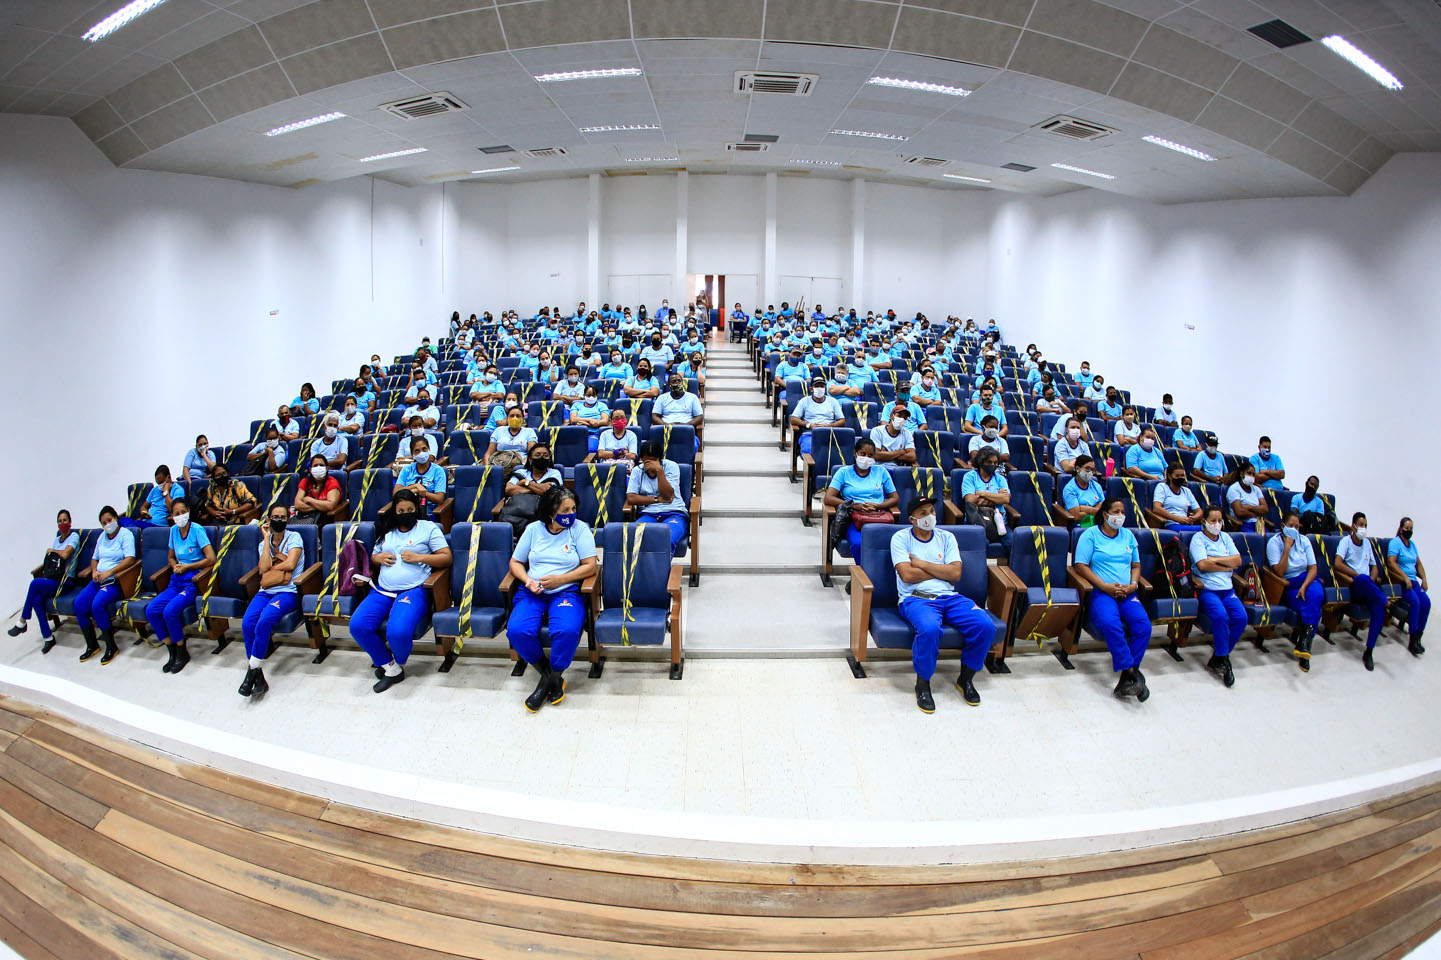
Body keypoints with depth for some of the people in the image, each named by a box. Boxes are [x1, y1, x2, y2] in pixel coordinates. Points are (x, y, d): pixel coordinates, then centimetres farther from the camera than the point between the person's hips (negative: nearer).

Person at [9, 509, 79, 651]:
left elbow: (65, 554, -18)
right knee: (37, 599, -23)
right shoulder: (56, 539, 21)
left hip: (66, 581, -6)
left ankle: (22, 622, -13)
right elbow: (50, 561, 20)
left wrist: (52, 550, 1)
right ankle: (48, 637, -17)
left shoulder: (74, 536, -2)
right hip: (52, 580, 6)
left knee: (35, 583, -29)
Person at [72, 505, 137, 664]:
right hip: (99, 579, 7)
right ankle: (91, 645, -1)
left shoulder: (126, 534, -5)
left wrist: (109, 572, -21)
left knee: (98, 604, -28)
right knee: (79, 603, -13)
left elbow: (130, 559, -15)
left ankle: (111, 647, -15)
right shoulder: (102, 536, 19)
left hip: (116, 580, -7)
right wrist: (94, 571, 3)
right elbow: (94, 558, 25)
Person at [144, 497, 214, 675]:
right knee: (151, 610, -13)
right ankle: (172, 652, 0)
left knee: (170, 611, -26)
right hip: (177, 580, 7)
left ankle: (182, 653, -5)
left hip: (193, 580, -7)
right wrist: (176, 566, 1)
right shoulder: (174, 531, 10)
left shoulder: (197, 530, -9)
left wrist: (186, 567, -8)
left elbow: (211, 559, -14)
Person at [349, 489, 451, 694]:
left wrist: (419, 557, -10)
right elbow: (373, 557, 31)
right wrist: (378, 558, 7)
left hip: (413, 590, -5)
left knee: (398, 632, -30)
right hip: (382, 590, 6)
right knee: (357, 626, -19)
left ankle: (396, 663, 6)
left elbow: (446, 558, 1)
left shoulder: (428, 528, 8)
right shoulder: (387, 531, 22)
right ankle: (390, 668, -1)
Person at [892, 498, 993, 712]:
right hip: (916, 598, -4)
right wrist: (941, 570, 1)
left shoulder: (947, 537, 16)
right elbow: (907, 575, -8)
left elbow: (956, 574, 3)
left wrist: (921, 563, -2)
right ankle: (922, 683, -13)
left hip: (949, 597, 4)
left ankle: (966, 678, 2)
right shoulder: (901, 538, 5)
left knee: (985, 626, -22)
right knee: (929, 629, -38)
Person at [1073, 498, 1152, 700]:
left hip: (1126, 593, 4)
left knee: (1143, 625, -25)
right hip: (1100, 592, -4)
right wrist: (1104, 586, -13)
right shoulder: (1091, 535, 4)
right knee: (1110, 623, -35)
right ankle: (1132, 672, -25)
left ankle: (1126, 678, -19)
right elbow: (1081, 565, -4)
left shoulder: (1128, 536, 20)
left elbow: (1136, 565, 23)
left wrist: (1133, 585, 2)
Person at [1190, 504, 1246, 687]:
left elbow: (1238, 560, 6)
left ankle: (1217, 659, -7)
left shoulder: (1225, 537, 18)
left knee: (1241, 617, -20)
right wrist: (1227, 565, -2)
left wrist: (1215, 559, -6)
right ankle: (1223, 660, -15)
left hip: (1227, 589, 5)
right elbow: (1202, 565, -14)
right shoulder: (1198, 539, 0)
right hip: (1207, 589, -5)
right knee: (1221, 616, -31)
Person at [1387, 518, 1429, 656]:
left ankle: (1417, 638, -8)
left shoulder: (1412, 544, 18)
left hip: (1413, 580, 7)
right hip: (1400, 580, -7)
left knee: (1426, 602, -16)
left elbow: (1418, 563, 21)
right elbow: (1391, 562, -15)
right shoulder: (1395, 542, -5)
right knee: (1415, 602, -26)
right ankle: (1412, 641, -19)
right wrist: (1405, 578, -19)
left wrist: (1424, 580, 7)